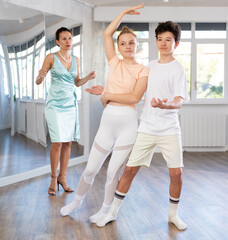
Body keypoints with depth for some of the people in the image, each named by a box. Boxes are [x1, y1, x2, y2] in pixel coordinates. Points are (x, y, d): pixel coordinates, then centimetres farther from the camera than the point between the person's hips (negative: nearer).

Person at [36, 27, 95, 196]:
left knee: (68, 142, 3)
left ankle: (62, 177, 15)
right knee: (57, 142, -9)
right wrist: (41, 76, -23)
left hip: (71, 104, 5)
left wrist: (88, 78, 0)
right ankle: (54, 179, 6)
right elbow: (38, 82, -1)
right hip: (55, 104, -4)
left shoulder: (76, 60, 11)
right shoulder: (51, 58, -2)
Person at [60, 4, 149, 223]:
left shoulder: (143, 70, 1)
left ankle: (106, 210, 24)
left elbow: (134, 97, -12)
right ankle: (77, 201, 33)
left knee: (113, 172, 2)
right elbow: (107, 33, 4)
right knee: (90, 169, 10)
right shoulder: (114, 63, 9)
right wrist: (125, 12, 6)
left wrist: (106, 93, -7)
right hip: (107, 121, 3)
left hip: (128, 123, -3)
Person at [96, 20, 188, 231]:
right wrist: (109, 94, 17)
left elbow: (178, 102, -15)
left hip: (169, 129, -3)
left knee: (176, 172, -4)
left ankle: (173, 214, 20)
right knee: (130, 169, 3)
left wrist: (164, 105, -37)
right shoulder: (151, 66, 11)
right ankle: (113, 212, 17)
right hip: (146, 129, 3)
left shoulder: (177, 69, -4)